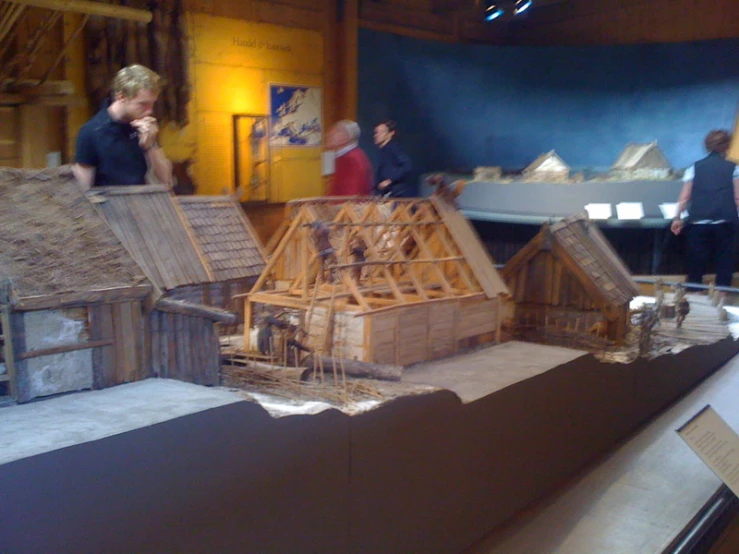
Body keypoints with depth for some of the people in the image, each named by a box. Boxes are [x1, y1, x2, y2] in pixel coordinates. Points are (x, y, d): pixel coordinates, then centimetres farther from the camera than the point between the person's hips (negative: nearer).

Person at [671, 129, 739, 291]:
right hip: (725, 223, -1)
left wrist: (677, 218, 10)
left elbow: (684, 197, 3)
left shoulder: (695, 168, 7)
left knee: (696, 265, 7)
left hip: (698, 223, 1)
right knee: (724, 264, 8)